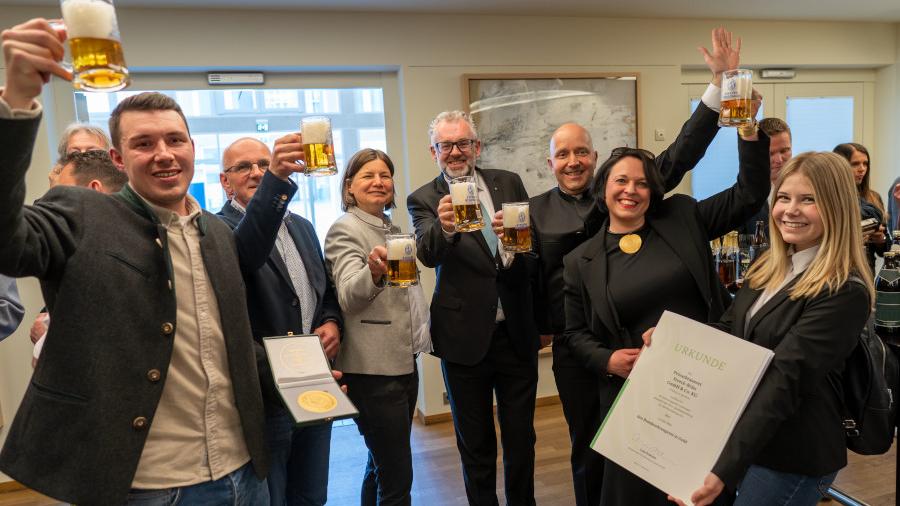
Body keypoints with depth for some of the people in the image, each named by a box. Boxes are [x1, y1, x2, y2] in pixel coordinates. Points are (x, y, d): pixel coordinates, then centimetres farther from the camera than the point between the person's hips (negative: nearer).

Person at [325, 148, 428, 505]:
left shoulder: (394, 230, 14)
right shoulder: (345, 229, -9)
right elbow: (348, 297, -23)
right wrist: (373, 272, -42)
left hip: (403, 362, 8)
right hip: (371, 369, -8)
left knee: (381, 467, 19)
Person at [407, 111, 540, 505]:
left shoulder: (509, 183, 4)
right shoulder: (424, 200, -4)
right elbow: (428, 254, -23)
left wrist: (520, 255, -6)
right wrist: (445, 229, -43)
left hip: (517, 332, 2)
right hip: (466, 337, -2)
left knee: (521, 439, 16)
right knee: (475, 445, 14)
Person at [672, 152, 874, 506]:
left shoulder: (845, 292, -20)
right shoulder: (768, 268, 4)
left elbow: (786, 379, -28)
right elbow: (729, 329, 10)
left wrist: (724, 469, -33)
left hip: (791, 456, -7)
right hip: (745, 439, 7)